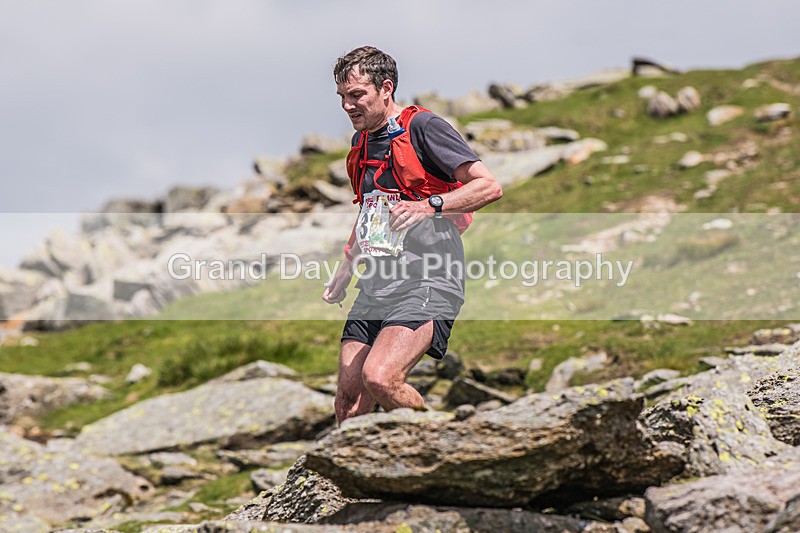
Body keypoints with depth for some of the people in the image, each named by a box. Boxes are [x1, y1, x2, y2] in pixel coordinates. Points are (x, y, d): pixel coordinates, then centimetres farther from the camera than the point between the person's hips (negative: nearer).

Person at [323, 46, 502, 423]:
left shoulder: (422, 127, -6)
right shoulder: (360, 142, 18)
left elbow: (489, 186, -12)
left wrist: (429, 206, -23)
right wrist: (346, 268, 27)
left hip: (426, 283, -8)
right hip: (375, 286, 8)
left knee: (379, 377, -26)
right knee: (348, 402, 0)